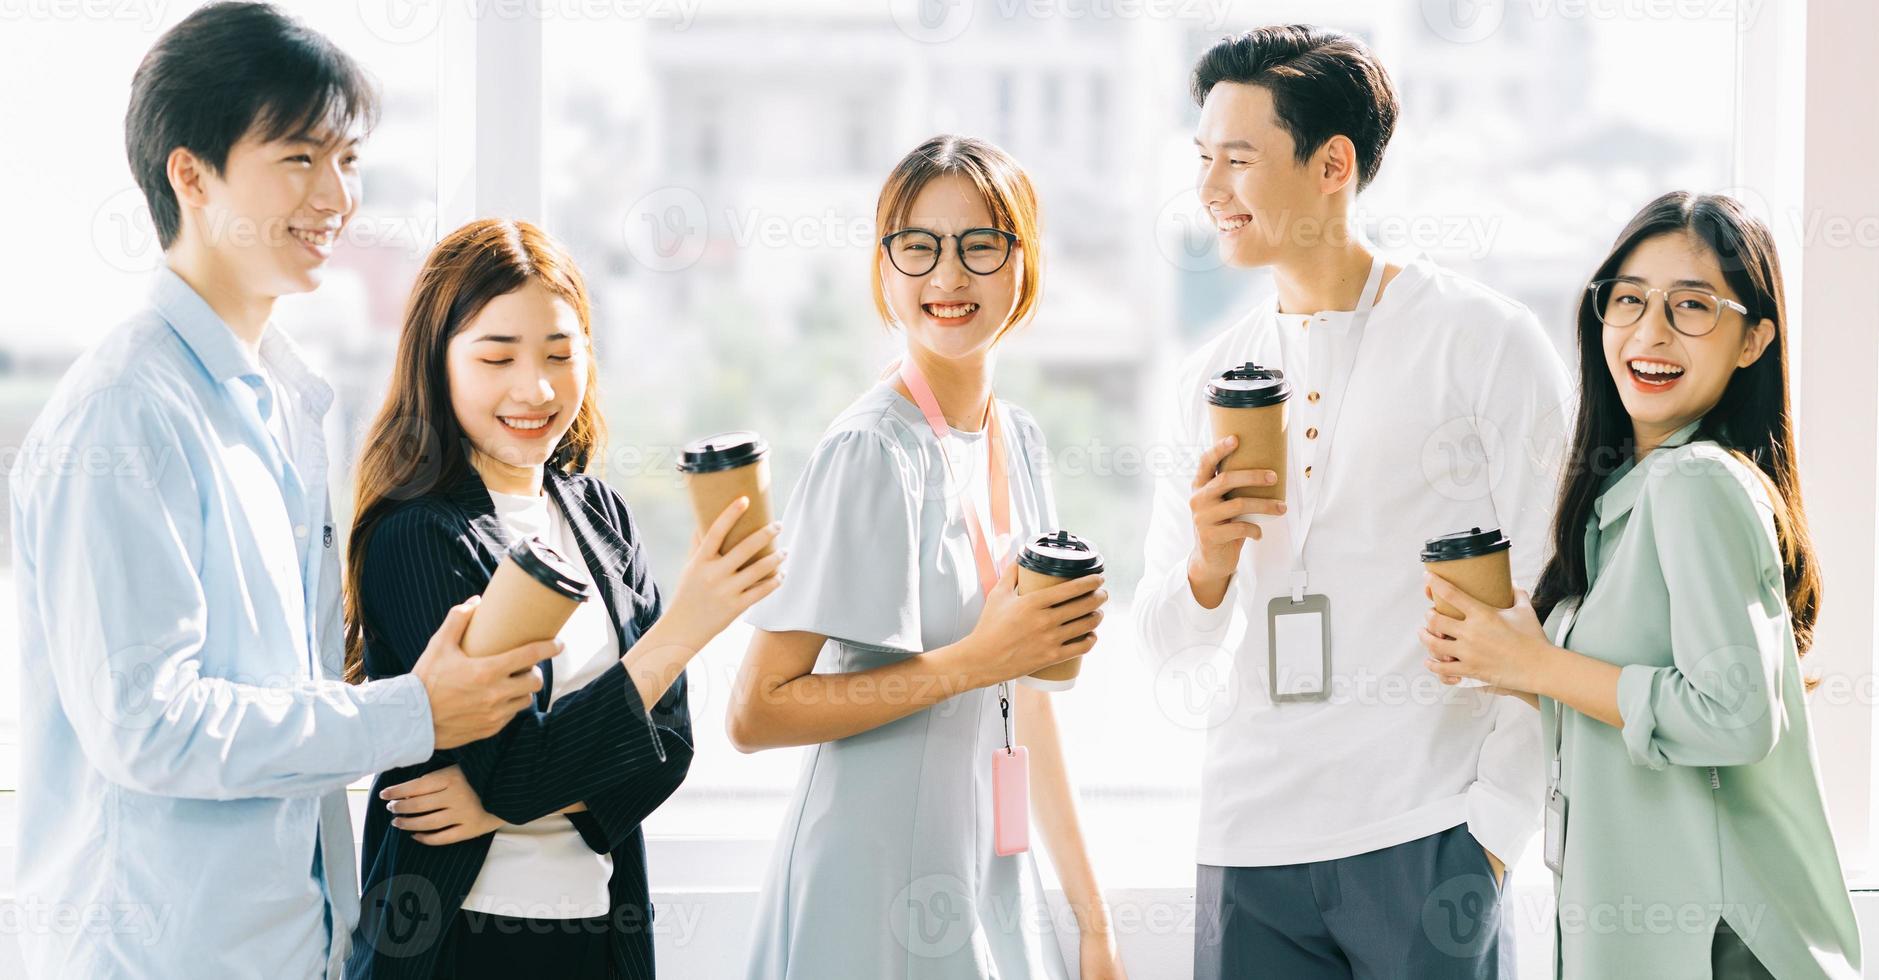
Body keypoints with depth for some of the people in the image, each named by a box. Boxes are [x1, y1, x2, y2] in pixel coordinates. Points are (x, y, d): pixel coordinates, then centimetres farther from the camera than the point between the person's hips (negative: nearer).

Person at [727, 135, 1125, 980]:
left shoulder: (1018, 441, 8)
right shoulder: (871, 451, -15)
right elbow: (755, 713, -19)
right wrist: (975, 660, -21)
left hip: (994, 891, 7)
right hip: (877, 908, -7)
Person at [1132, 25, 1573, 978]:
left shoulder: (1485, 342, -1)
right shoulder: (1206, 383, 11)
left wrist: (1496, 826, -9)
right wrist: (1208, 565, -7)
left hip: (1428, 836, -4)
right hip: (1251, 843, 4)